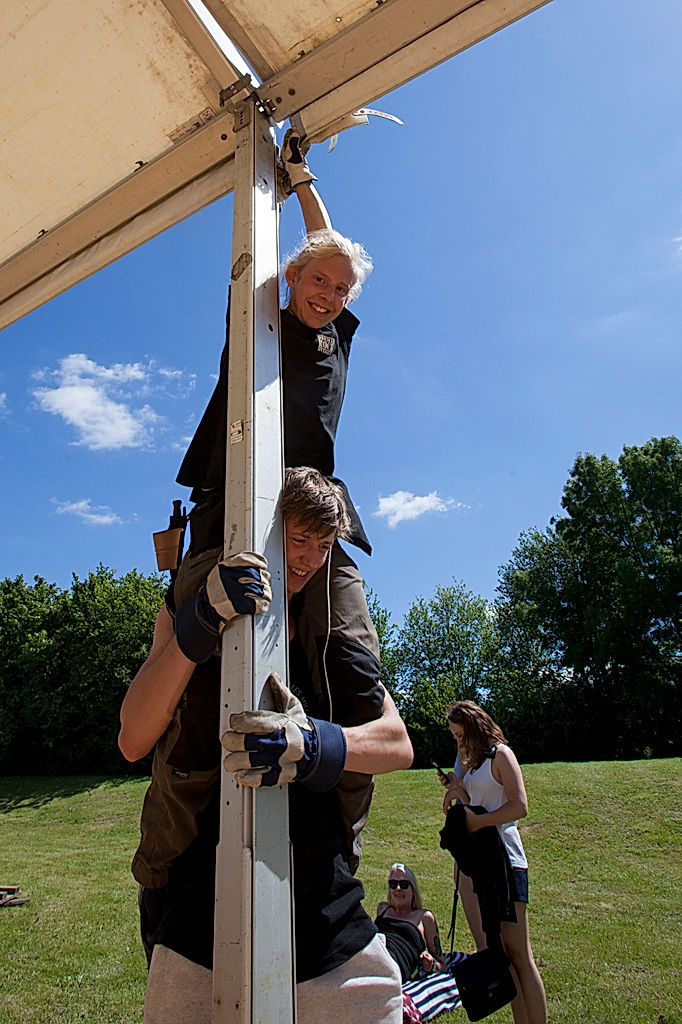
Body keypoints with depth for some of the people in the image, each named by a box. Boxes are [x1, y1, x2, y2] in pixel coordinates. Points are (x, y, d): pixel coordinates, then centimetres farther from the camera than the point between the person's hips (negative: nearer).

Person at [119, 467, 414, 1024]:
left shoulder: (335, 625, 5)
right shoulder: (190, 609, 1)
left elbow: (398, 743, -5)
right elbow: (133, 740, -11)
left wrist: (320, 747, -27)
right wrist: (196, 630, -26)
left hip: (322, 892, 2)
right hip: (202, 890, -1)